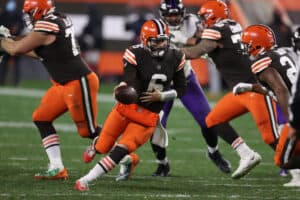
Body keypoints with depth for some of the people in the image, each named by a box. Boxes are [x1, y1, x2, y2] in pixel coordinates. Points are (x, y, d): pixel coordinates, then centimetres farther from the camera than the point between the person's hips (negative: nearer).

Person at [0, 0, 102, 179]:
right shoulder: (61, 20, 8)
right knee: (41, 119, 9)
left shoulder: (46, 27, -20)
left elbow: (15, 49, -10)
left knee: (88, 131, -1)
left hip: (79, 83, -10)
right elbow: (43, 52, 20)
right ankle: (57, 168, 8)